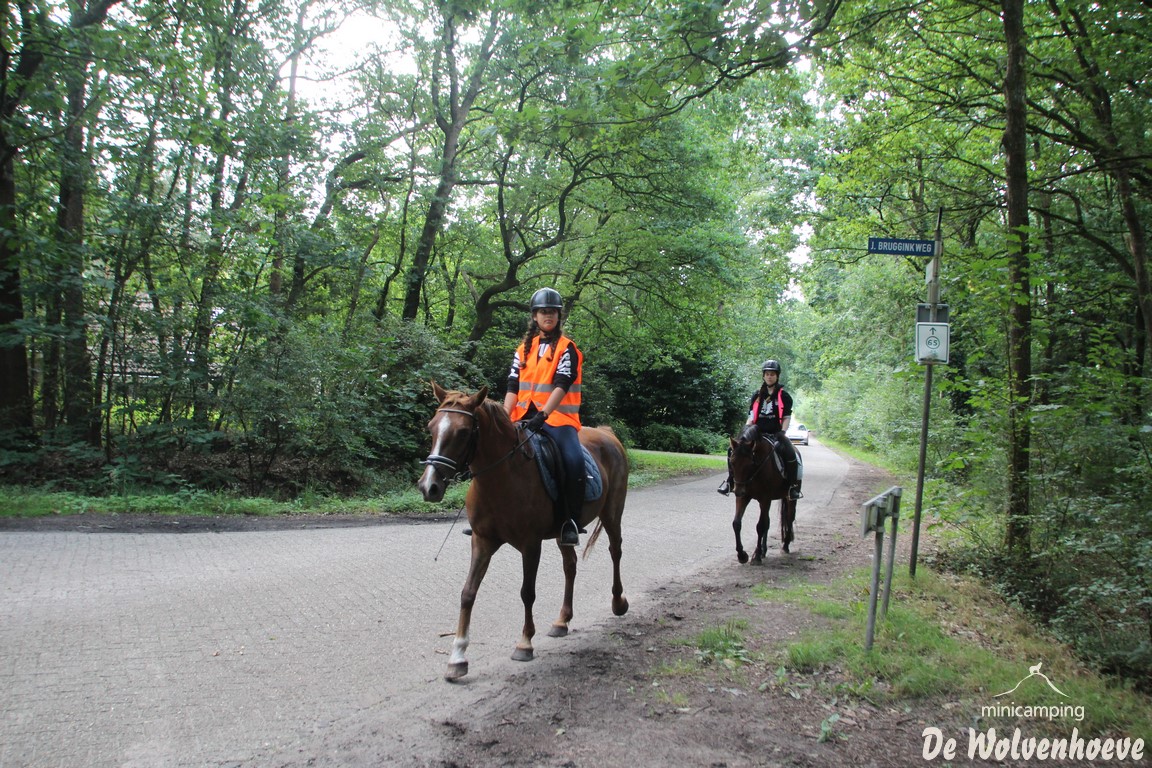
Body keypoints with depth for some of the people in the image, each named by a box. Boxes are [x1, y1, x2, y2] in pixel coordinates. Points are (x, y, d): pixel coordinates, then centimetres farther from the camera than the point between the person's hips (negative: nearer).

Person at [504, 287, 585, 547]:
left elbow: (561, 386, -11)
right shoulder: (524, 349, 16)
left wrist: (542, 416, -24)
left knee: (574, 460, -30)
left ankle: (571, 521, -18)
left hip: (558, 417, -5)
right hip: (524, 417, 5)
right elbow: (513, 387, 9)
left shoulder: (567, 348, 2)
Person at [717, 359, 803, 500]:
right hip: (758, 433, 3)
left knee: (791, 454, -31)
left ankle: (793, 486, -19)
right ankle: (730, 480, -7)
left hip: (776, 434, -3)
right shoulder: (757, 396, 14)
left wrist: (782, 434, -13)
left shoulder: (784, 396, 6)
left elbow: (786, 418, 2)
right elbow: (751, 417, 12)